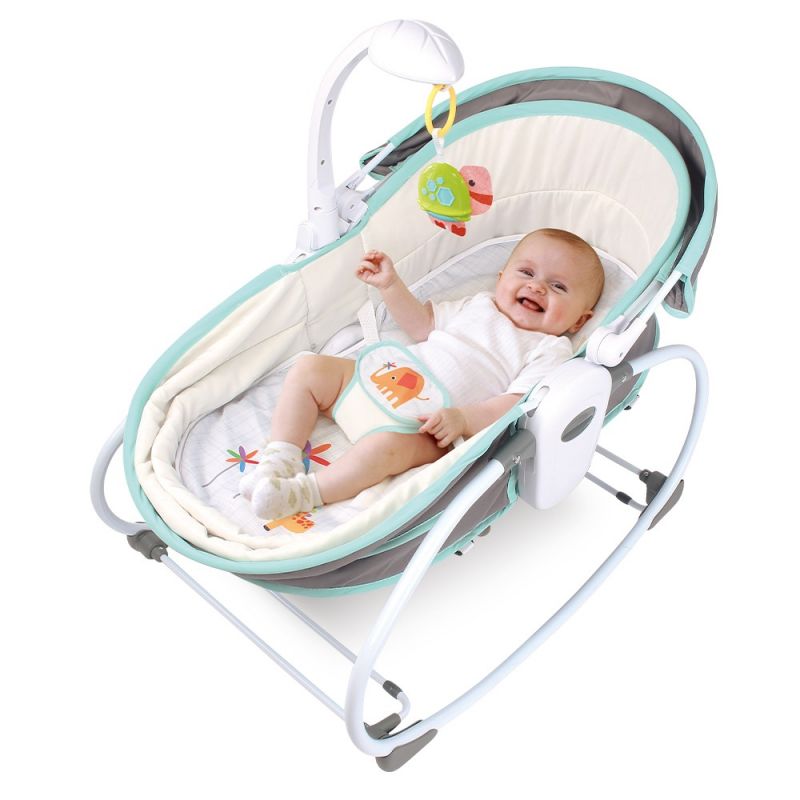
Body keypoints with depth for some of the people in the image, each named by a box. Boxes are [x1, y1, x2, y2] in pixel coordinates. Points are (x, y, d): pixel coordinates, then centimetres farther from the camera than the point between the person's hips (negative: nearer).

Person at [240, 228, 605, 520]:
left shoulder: (550, 350, 1)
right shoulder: (479, 305, 20)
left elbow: (516, 405, -13)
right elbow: (421, 324, 26)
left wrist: (463, 418, -28)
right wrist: (391, 284, 13)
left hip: (426, 427, -7)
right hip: (382, 378, 7)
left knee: (389, 444, -38)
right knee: (309, 369, -2)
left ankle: (303, 493, -31)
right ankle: (280, 461, -8)